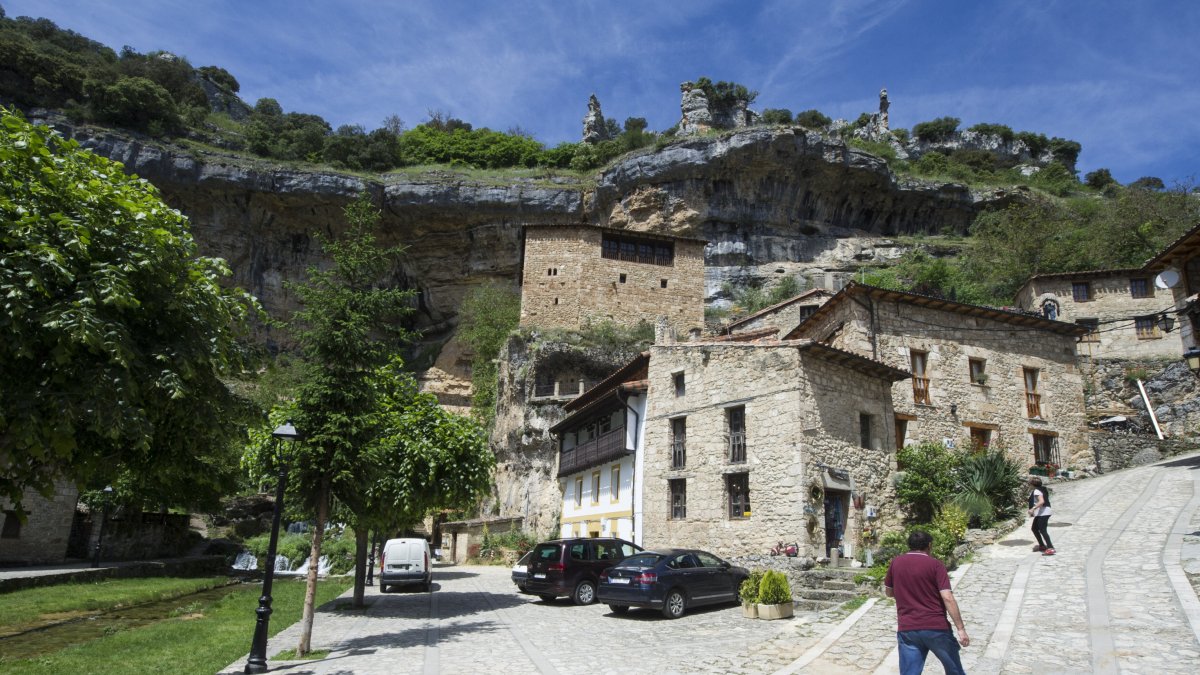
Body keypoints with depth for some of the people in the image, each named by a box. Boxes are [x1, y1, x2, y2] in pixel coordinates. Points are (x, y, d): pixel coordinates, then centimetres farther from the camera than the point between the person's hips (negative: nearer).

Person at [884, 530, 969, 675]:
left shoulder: (896, 563, 5)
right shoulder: (935, 564, -5)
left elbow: (889, 592, 16)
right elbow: (948, 598, -12)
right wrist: (961, 628, -9)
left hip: (907, 629, 2)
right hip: (936, 628, -2)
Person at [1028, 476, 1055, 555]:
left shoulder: (1036, 491, -15)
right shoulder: (1043, 489, 15)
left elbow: (1041, 501, -29)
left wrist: (1033, 509, -32)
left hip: (1042, 513, -11)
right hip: (1040, 513, 11)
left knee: (1042, 530, -15)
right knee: (1034, 528, 20)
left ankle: (1050, 548, -20)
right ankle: (1042, 545, 29)